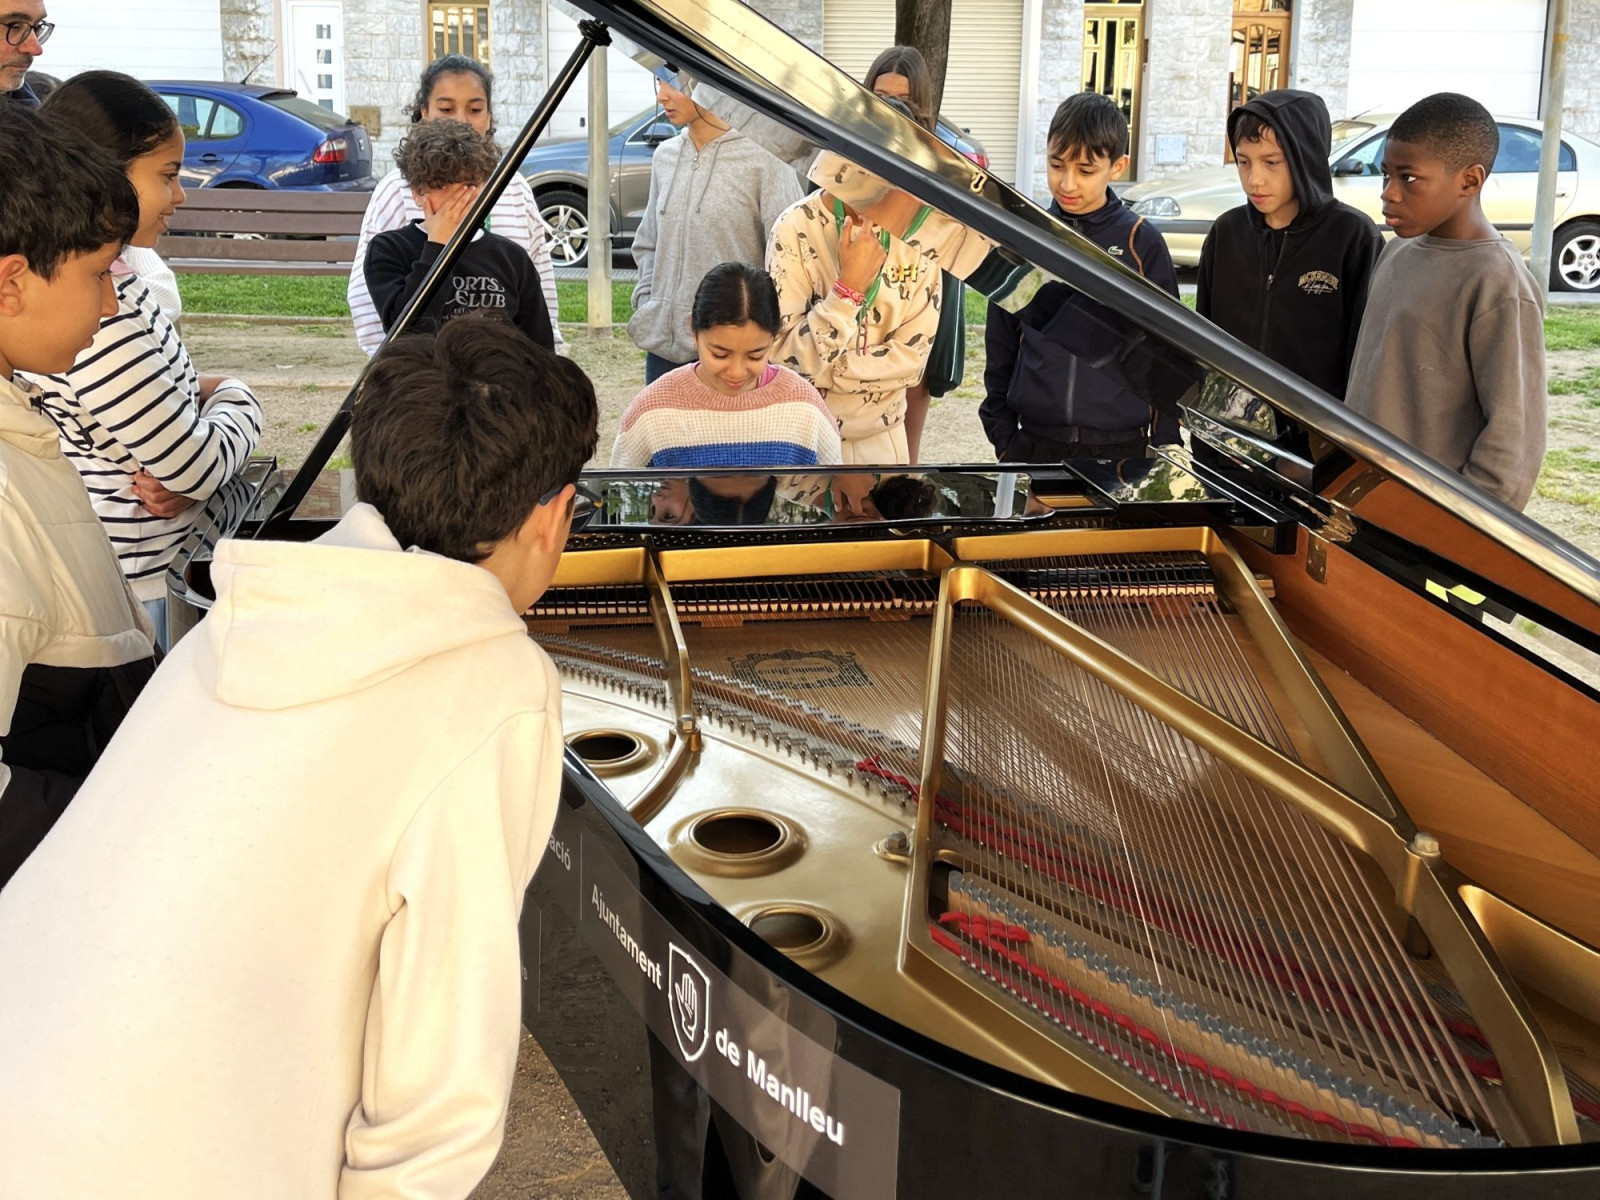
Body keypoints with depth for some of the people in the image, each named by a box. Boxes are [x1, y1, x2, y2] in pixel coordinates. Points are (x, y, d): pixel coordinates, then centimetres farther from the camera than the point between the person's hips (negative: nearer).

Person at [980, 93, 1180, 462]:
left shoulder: (1141, 242, -2)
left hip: (1121, 447, -2)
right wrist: (1002, 434, 7)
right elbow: (1001, 345, 9)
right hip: (1033, 442, 2)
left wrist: (1165, 445, 1)